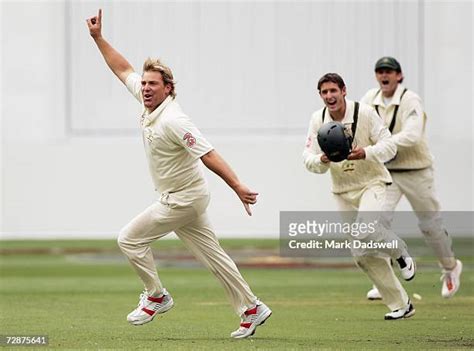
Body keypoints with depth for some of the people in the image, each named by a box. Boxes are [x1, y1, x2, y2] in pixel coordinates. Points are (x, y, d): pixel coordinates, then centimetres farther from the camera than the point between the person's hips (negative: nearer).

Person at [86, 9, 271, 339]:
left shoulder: (173, 120, -24)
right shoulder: (149, 103, 2)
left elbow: (207, 154, -31)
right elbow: (124, 69, 15)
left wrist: (237, 186, -38)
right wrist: (98, 38, 12)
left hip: (184, 198, -9)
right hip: (178, 198, 9)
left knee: (130, 238, -2)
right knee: (211, 253, 9)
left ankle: (156, 297, 10)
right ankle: (251, 309, 12)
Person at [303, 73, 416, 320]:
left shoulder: (364, 113, -13)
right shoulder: (318, 120, -2)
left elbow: (389, 146, -14)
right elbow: (308, 158, -4)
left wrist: (365, 153, -32)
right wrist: (322, 160, -27)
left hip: (371, 183, -5)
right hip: (343, 191, 5)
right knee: (362, 256, 4)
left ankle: (400, 251, -1)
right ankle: (400, 305, 15)